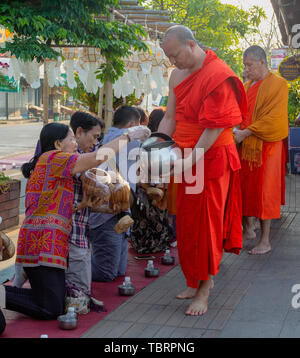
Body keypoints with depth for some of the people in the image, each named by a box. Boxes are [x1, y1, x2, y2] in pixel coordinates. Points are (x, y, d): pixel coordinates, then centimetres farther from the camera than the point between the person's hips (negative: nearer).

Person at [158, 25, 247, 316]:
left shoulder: (219, 75, -17)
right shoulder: (178, 75, 8)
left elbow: (215, 128, -20)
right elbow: (170, 118, 10)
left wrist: (189, 159, -24)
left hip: (211, 158, -7)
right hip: (187, 158, 7)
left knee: (205, 223, -1)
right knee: (187, 223, 10)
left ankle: (203, 291, 9)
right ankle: (198, 281, 24)